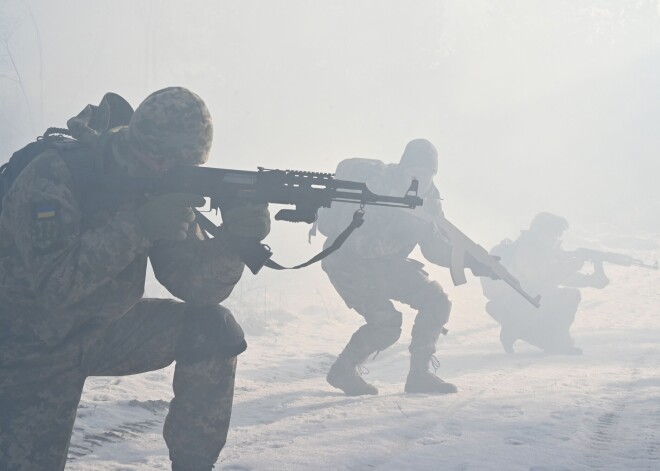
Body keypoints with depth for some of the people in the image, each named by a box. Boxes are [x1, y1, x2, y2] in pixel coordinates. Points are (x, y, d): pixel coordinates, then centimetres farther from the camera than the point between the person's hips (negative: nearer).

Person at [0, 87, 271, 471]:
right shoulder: (55, 175, -26)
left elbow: (194, 286, -11)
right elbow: (51, 283, -36)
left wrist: (232, 239, -31)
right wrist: (138, 226, -40)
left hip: (105, 331, 6)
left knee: (214, 330, -13)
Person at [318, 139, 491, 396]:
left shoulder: (428, 199, -4)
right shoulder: (377, 187, -25)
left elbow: (435, 247, -1)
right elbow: (357, 243, -27)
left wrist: (469, 260, -15)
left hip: (386, 264, 7)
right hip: (348, 262, -7)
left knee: (437, 301, -8)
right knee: (386, 322, -22)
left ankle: (419, 374, 2)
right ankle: (343, 370, 1)